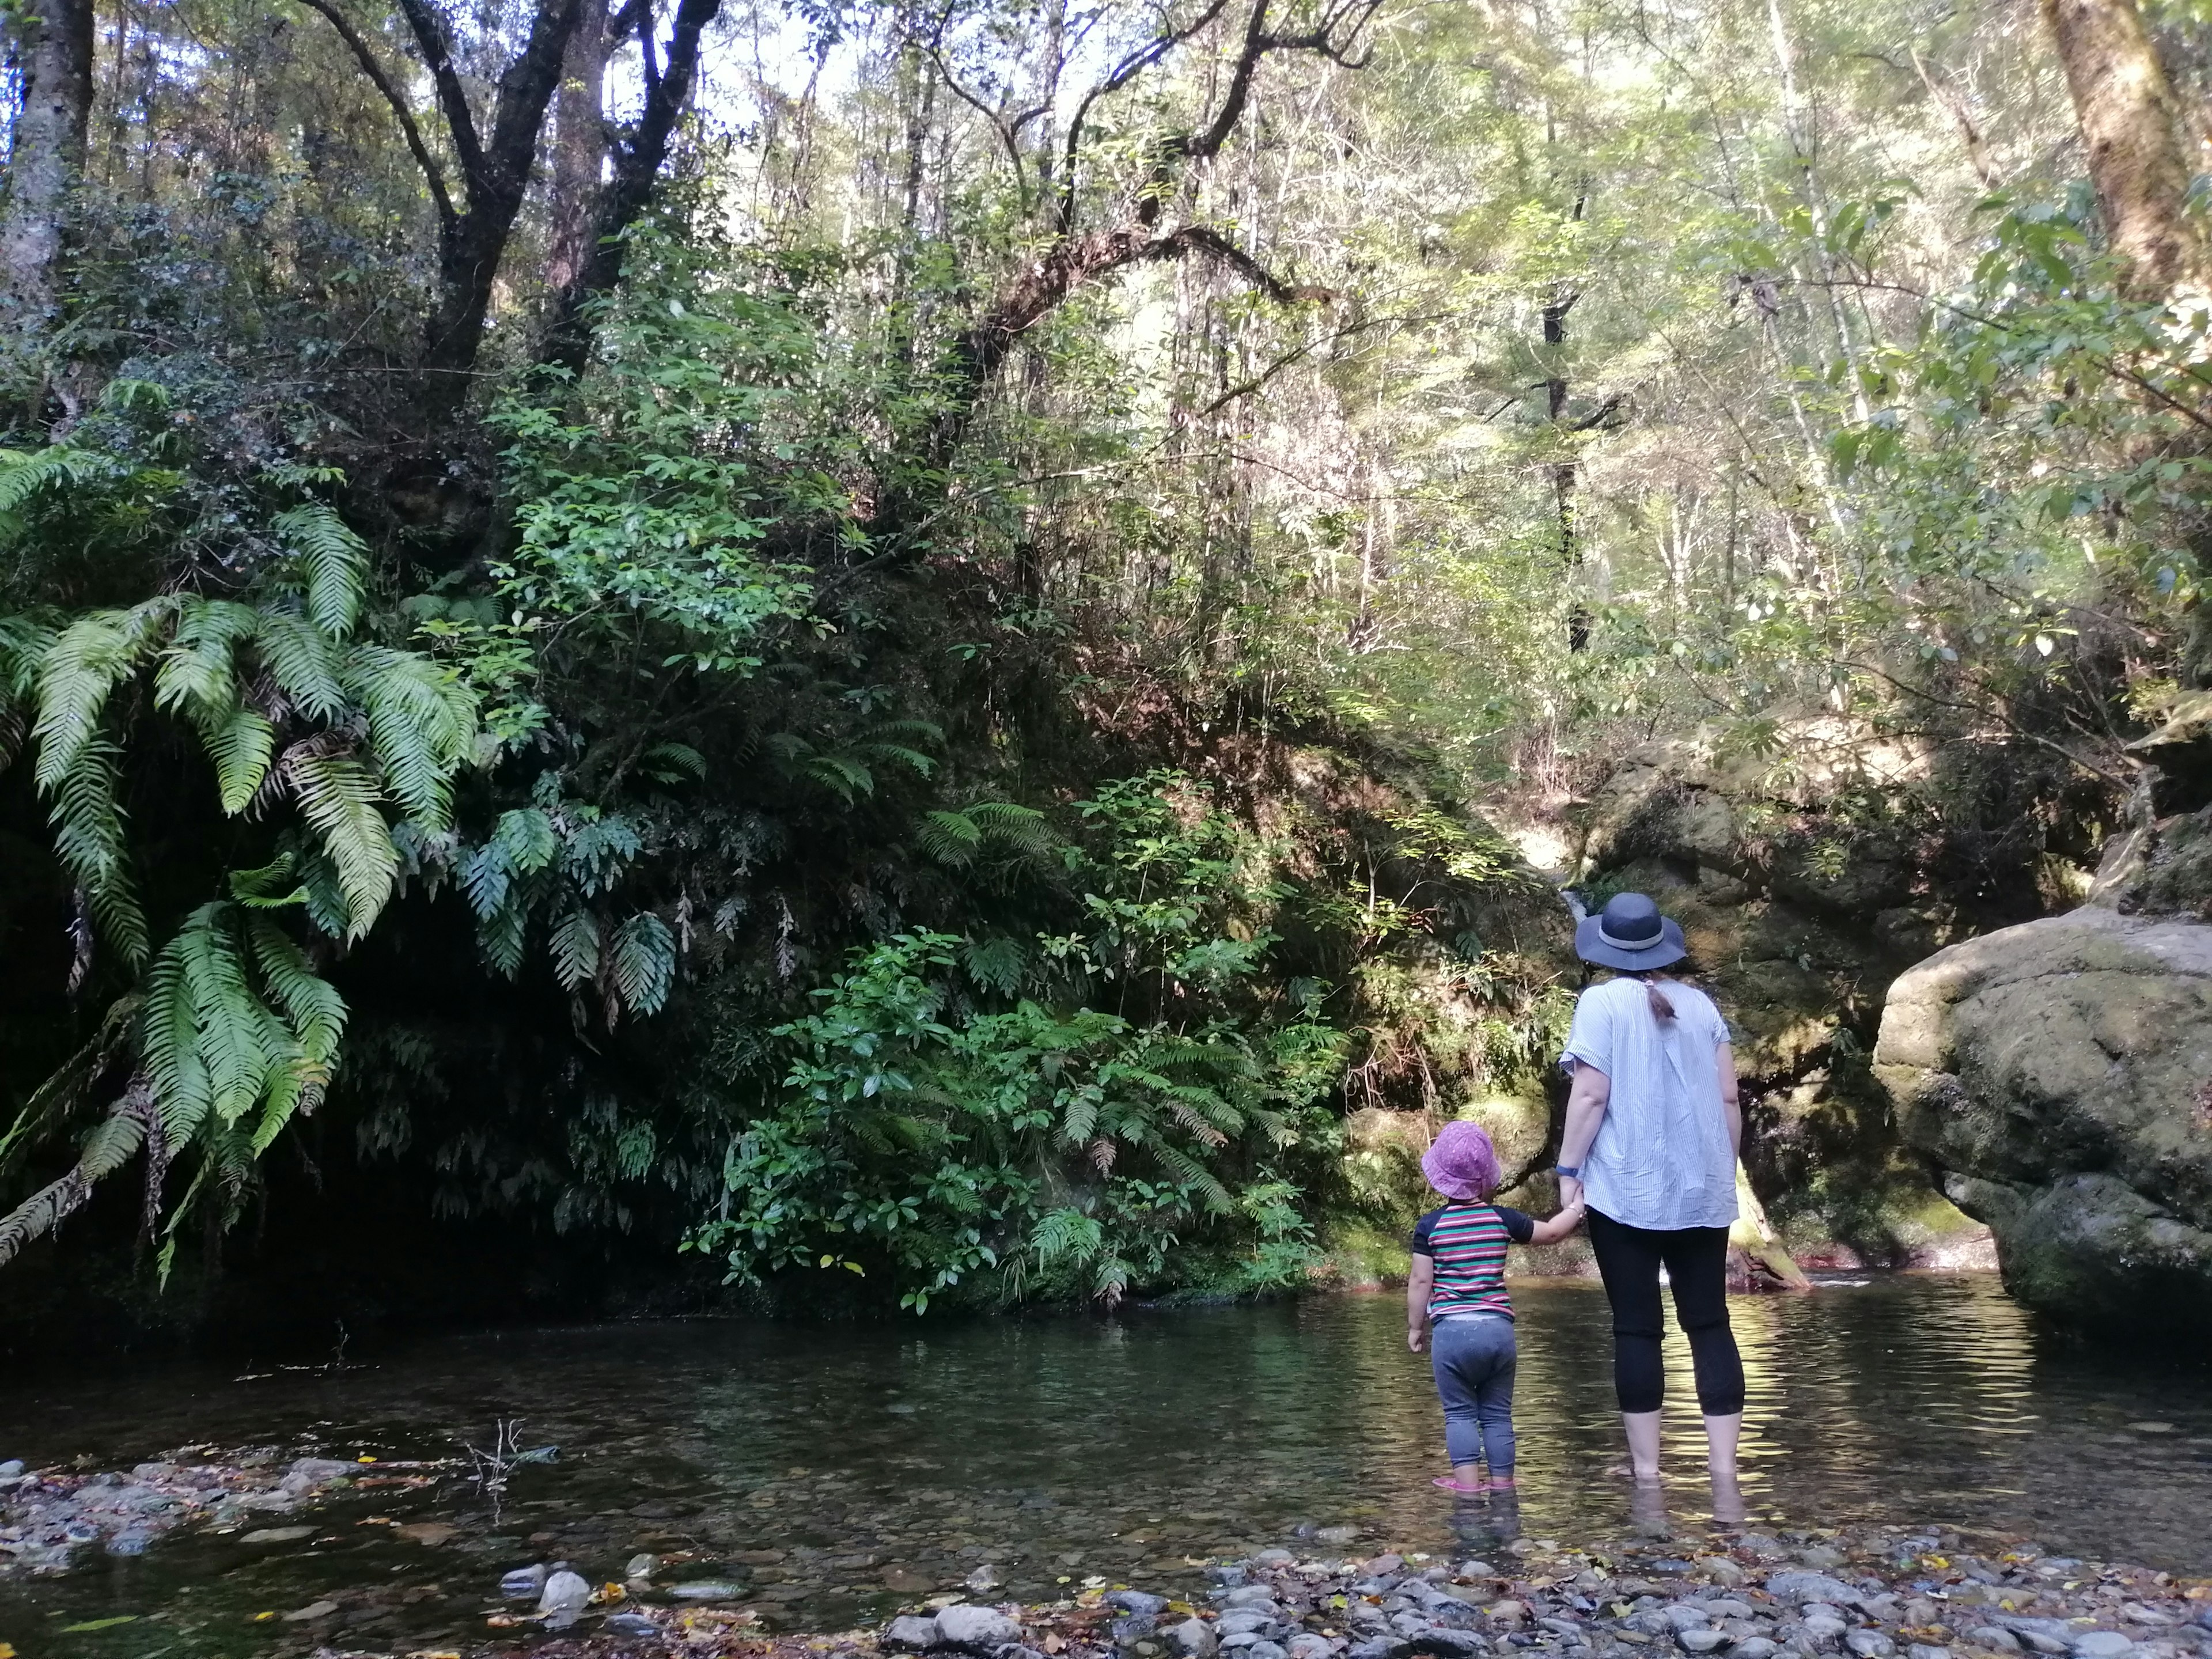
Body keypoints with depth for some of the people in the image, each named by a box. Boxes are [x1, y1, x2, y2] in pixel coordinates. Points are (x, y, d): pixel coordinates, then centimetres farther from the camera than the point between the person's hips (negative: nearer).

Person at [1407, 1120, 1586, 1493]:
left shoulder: (1429, 1225, -3)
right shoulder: (1502, 1219, 4)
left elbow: (1420, 1281, -3)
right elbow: (1551, 1232, 17)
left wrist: (1415, 1327, 9)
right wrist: (1577, 1206, 32)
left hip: (1451, 1329, -2)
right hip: (1498, 1327, 2)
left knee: (1460, 1412, 5)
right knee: (1498, 1413, 12)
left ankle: (1468, 1483, -2)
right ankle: (1502, 1482, 15)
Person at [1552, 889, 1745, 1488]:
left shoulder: (1601, 1002, -5)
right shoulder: (1700, 1003, 8)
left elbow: (1590, 1096, -11)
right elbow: (1728, 1097, 8)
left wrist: (1568, 1170, -5)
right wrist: (1725, 1170, 17)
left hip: (1626, 1191, -4)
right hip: (1702, 1190, 4)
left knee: (1636, 1328, 1)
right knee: (1710, 1324, 6)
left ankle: (1646, 1466, 2)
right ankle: (1724, 1467, 3)